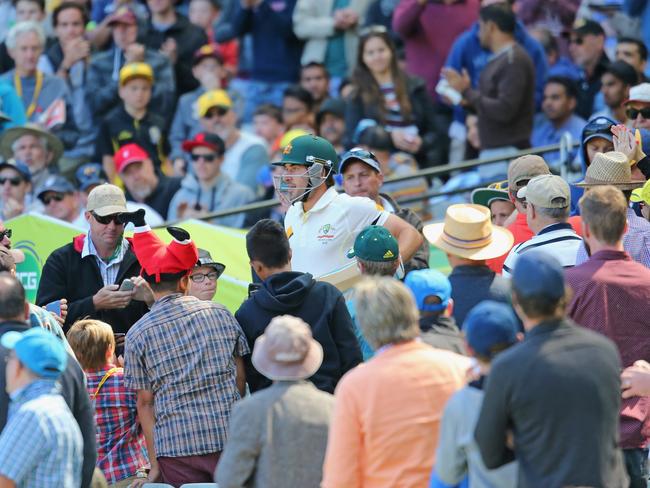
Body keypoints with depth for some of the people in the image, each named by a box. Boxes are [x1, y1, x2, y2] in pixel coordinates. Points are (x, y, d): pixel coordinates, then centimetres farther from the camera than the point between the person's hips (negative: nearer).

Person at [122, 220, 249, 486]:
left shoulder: (138, 334, 1)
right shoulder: (220, 314, 6)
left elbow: (145, 403, 2)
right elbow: (240, 377, 10)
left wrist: (154, 463, 4)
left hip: (176, 446, -1)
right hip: (229, 439, 1)